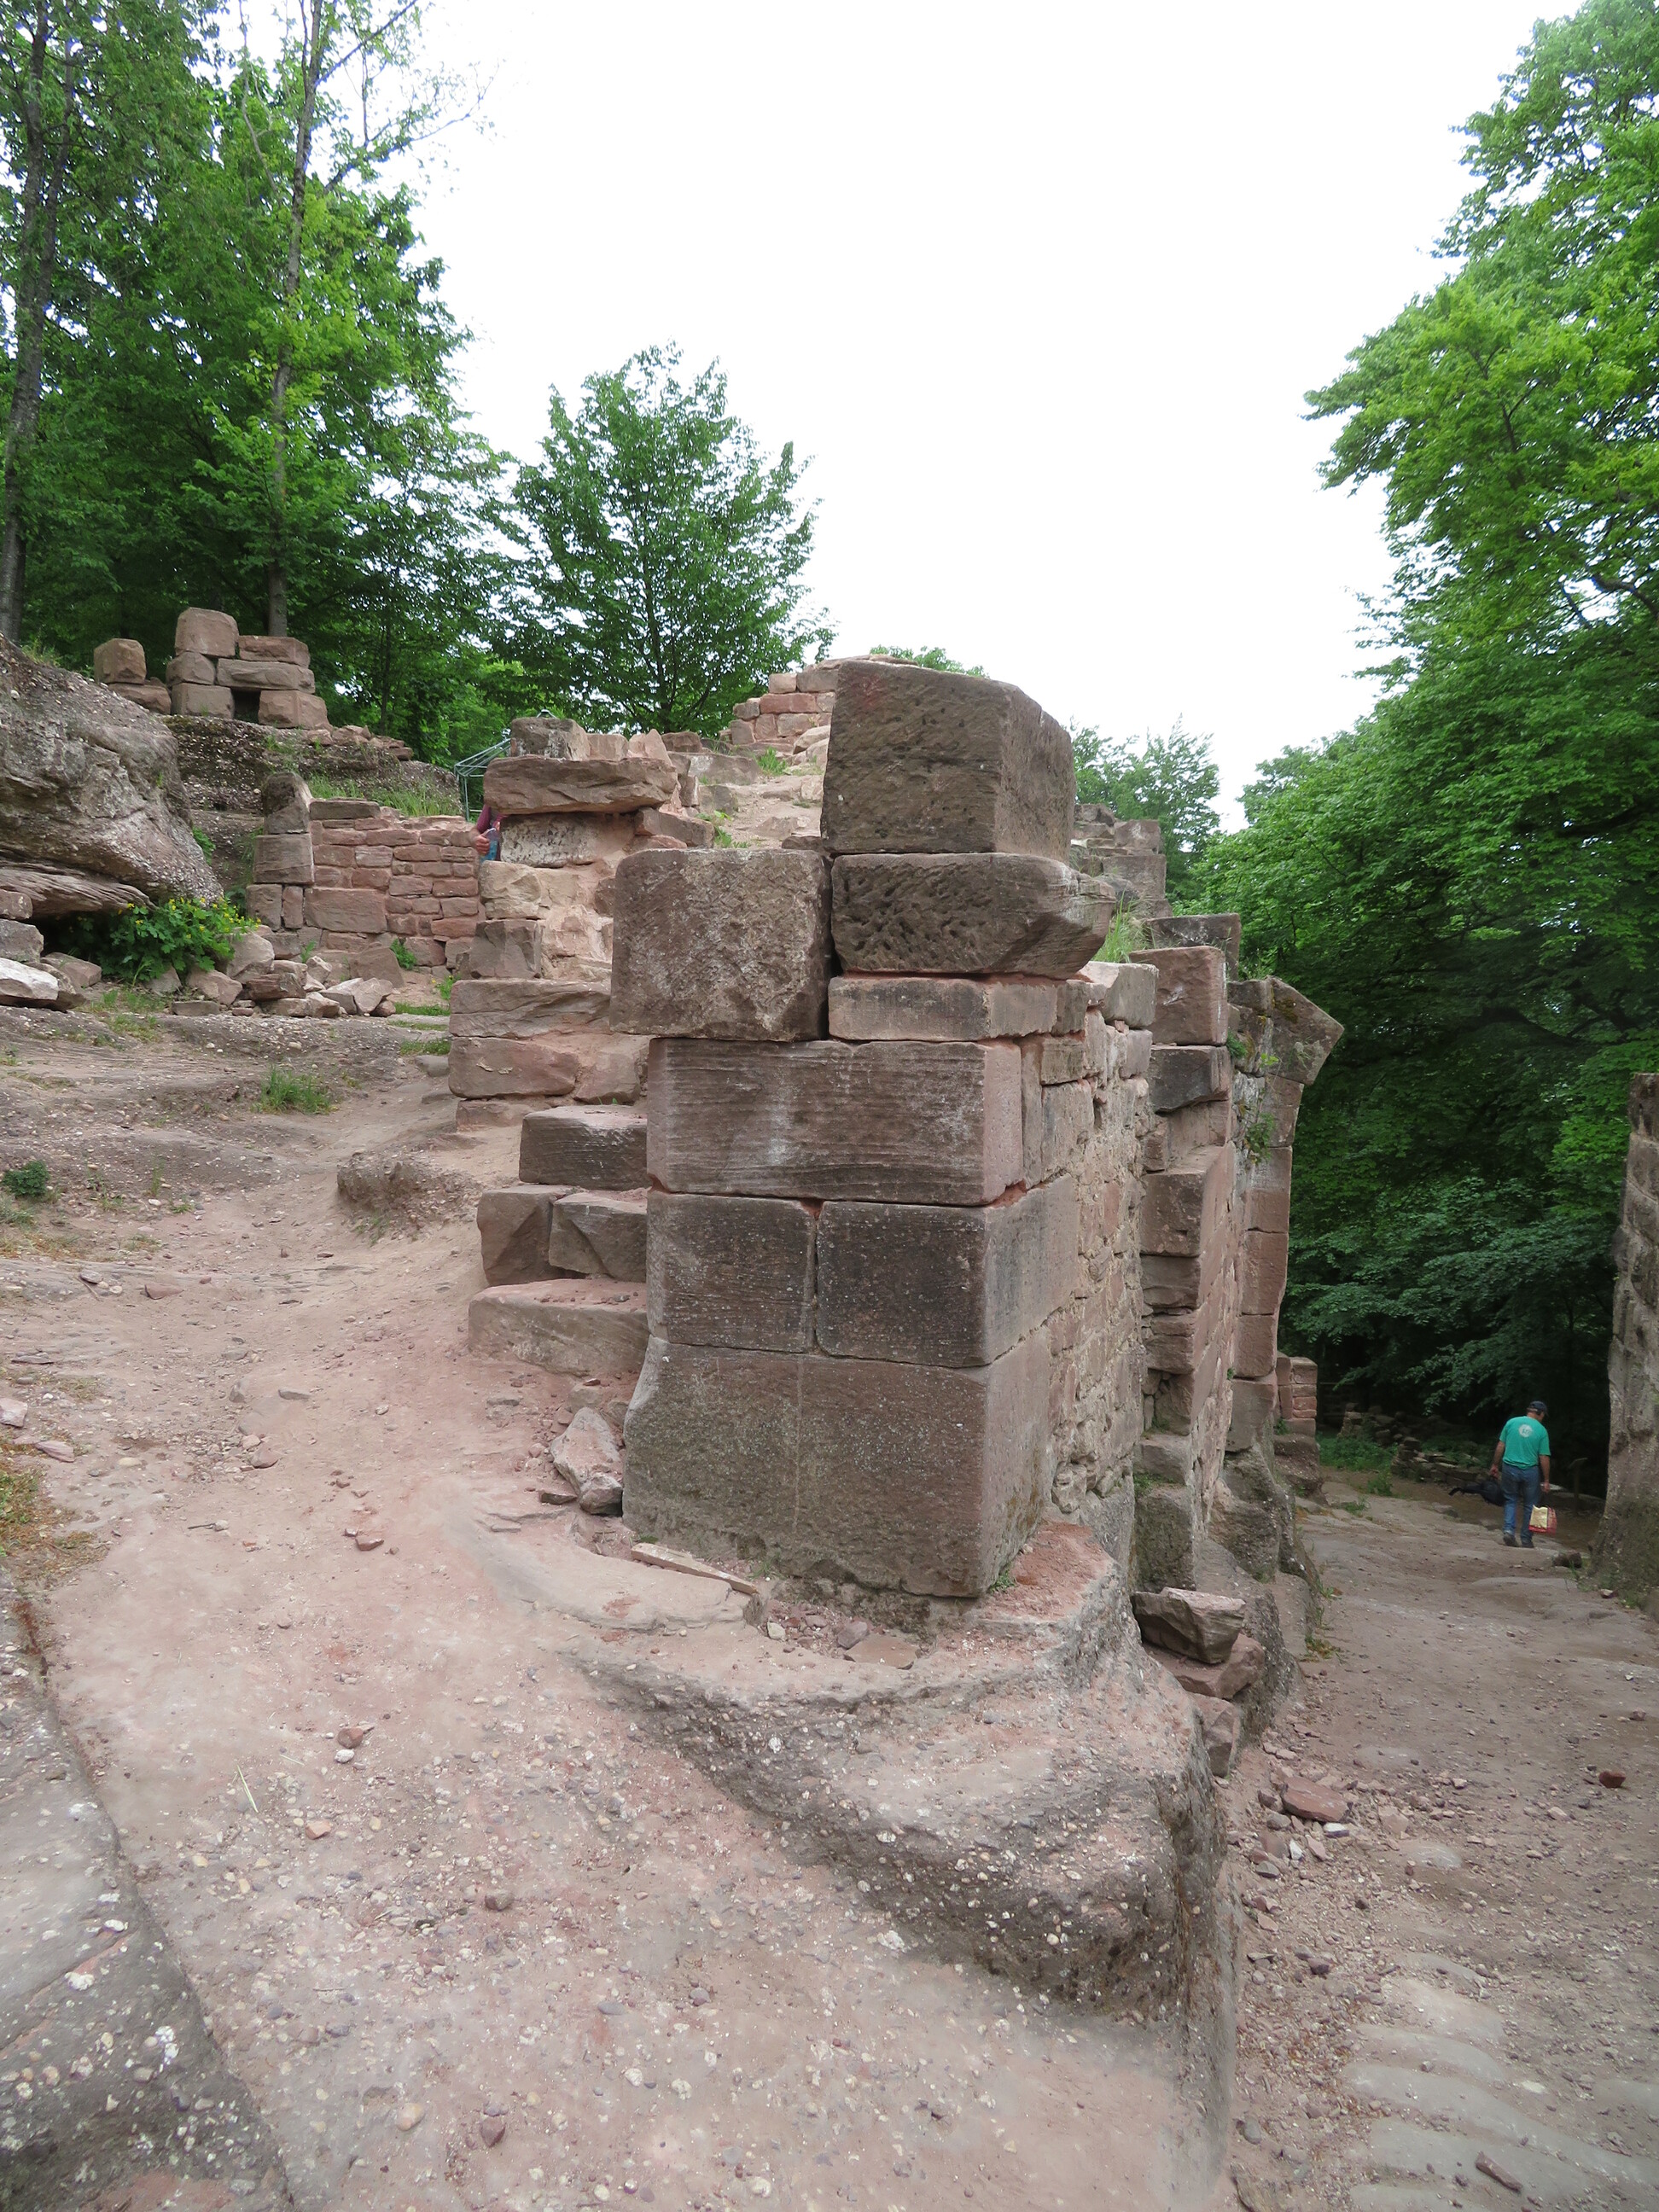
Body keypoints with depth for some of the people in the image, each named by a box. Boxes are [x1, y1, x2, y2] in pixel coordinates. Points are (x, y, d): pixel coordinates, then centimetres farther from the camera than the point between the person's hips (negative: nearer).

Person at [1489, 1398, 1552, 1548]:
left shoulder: (1512, 1422, 1)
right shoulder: (1542, 1431, -4)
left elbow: (1500, 1446, 3)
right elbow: (1544, 1458, -5)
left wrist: (1495, 1465, 14)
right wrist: (1546, 1481, 2)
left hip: (1509, 1468, 2)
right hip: (1530, 1471, -2)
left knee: (1511, 1500, 16)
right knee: (1530, 1505, 12)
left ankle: (1508, 1530, -1)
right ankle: (1526, 1539, 14)